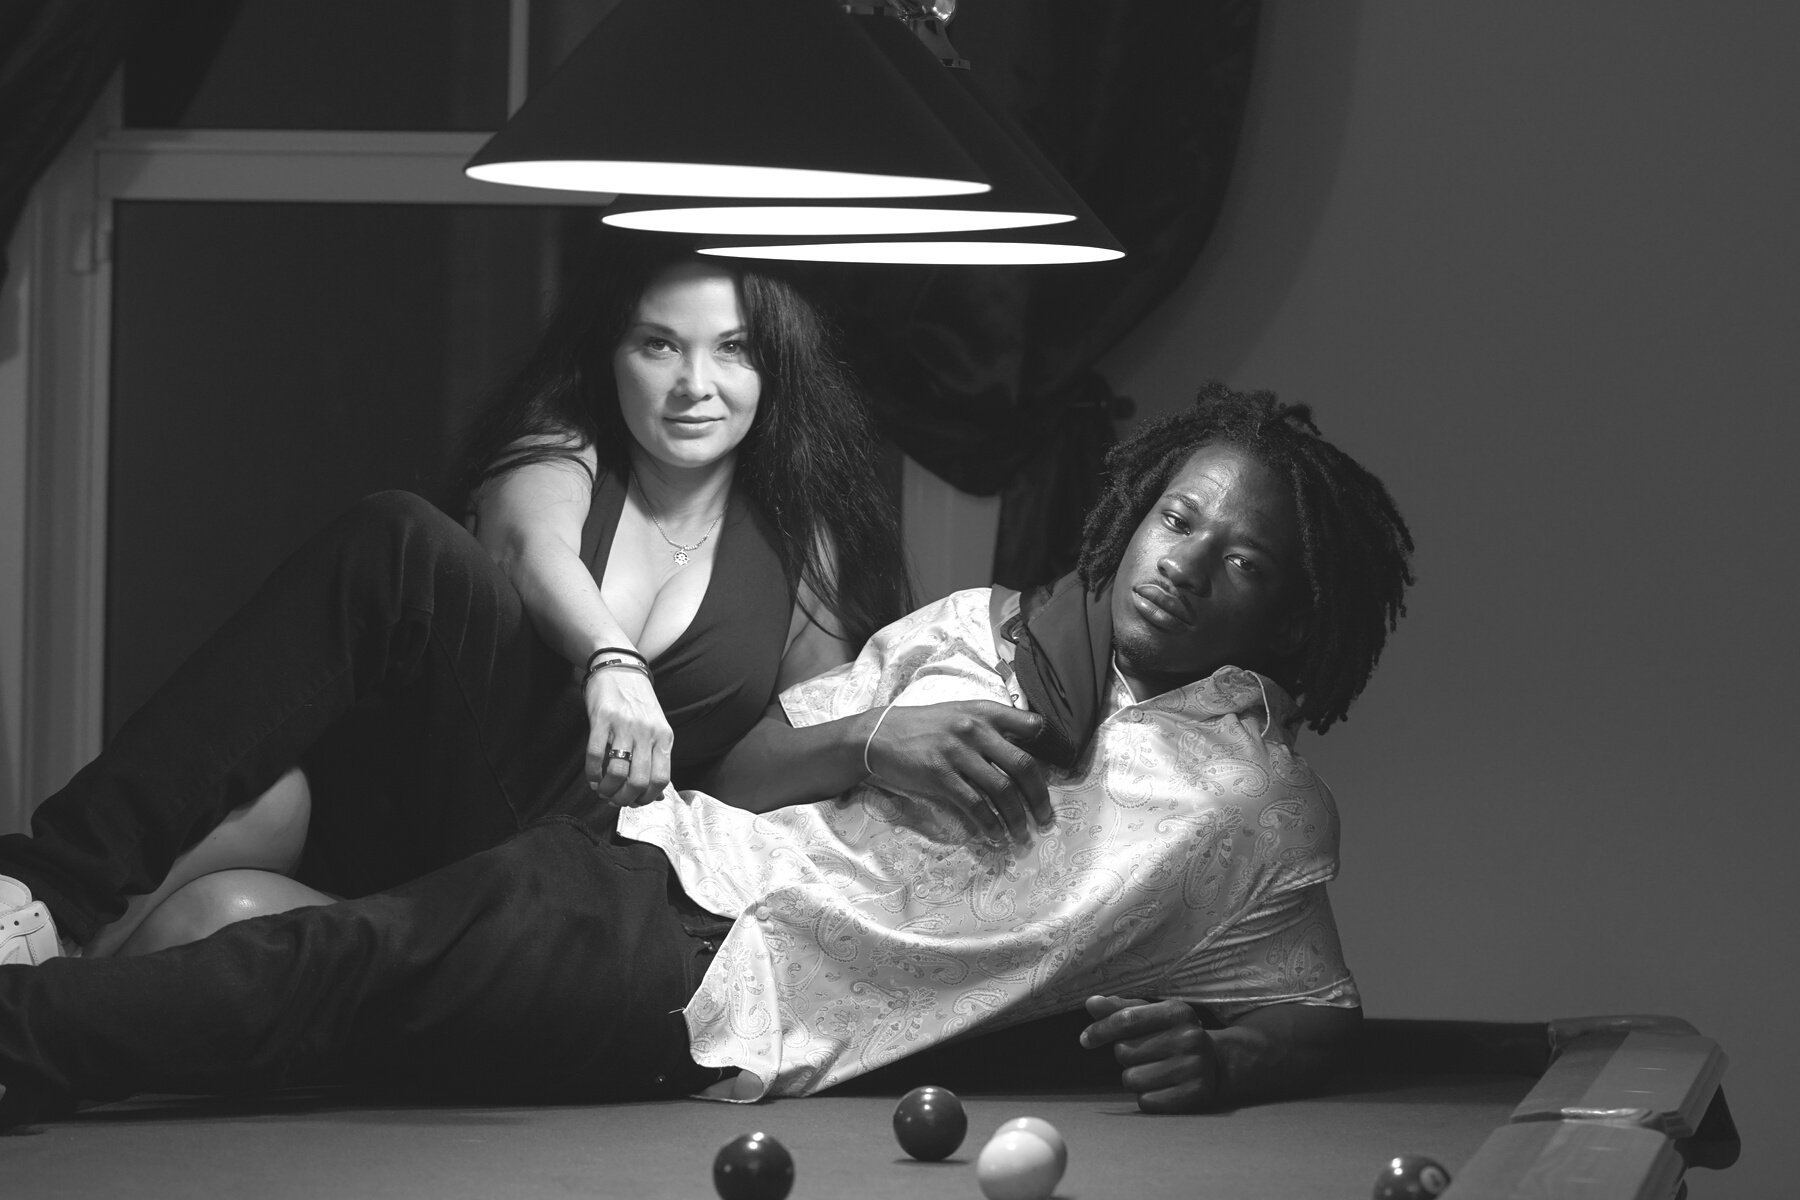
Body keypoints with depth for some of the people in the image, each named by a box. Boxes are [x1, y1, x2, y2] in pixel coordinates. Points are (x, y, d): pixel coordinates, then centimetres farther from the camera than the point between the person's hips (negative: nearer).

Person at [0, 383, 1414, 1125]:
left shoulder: (1259, 803, 4)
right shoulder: (975, 628, 17)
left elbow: (1320, 1010, 7)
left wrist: (1220, 1052, -16)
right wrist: (863, 745, -4)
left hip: (702, 1003, -6)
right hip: (643, 850, 7)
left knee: (347, 965, -32)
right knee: (380, 558, -8)